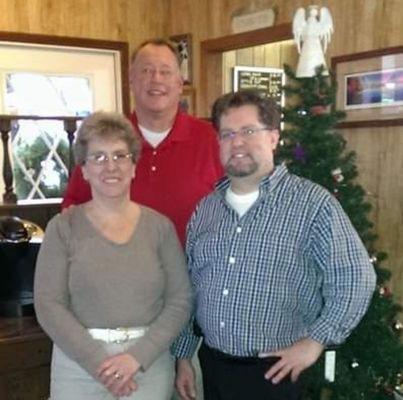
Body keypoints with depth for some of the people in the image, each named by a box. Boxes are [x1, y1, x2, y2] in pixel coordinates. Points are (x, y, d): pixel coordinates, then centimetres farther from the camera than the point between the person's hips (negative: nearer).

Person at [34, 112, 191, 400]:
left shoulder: (160, 226, -1)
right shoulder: (63, 227, -4)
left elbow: (180, 300, -3)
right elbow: (49, 306, -8)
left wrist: (138, 356, -13)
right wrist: (99, 363, -14)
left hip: (150, 362, 1)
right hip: (80, 363, -1)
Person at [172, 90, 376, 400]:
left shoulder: (313, 203, -13)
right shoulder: (206, 207, 4)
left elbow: (355, 280, -14)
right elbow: (189, 288, 10)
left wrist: (314, 341, -16)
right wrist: (182, 356, 11)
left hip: (274, 371, -5)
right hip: (212, 365, 5)